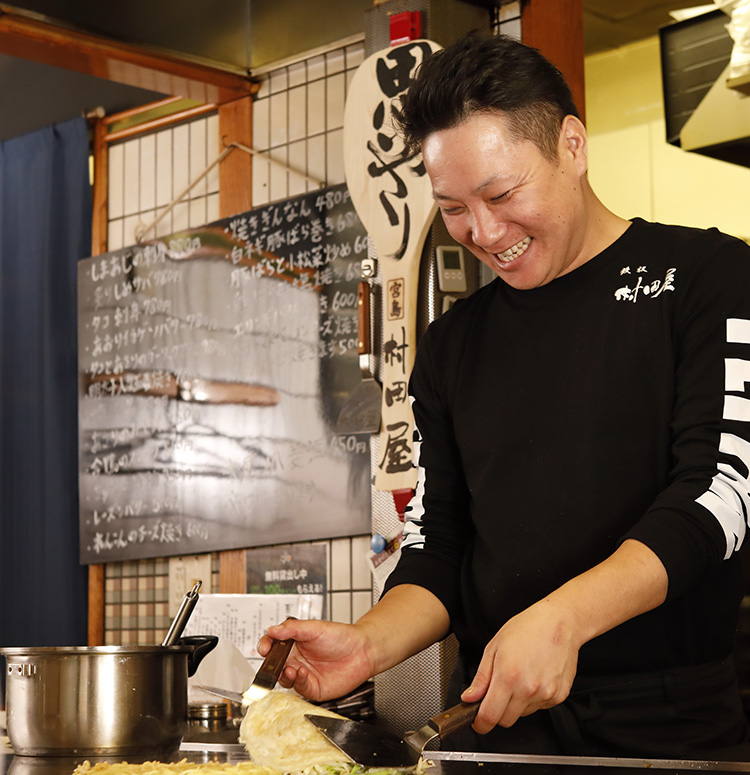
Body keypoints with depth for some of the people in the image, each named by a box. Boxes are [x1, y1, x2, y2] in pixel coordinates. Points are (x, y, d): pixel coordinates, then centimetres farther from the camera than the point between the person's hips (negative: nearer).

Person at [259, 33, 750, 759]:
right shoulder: (451, 345, 13)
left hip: (680, 723, -3)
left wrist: (560, 620, -26)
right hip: (498, 720, 4)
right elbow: (438, 542, 11)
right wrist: (371, 643, -11)